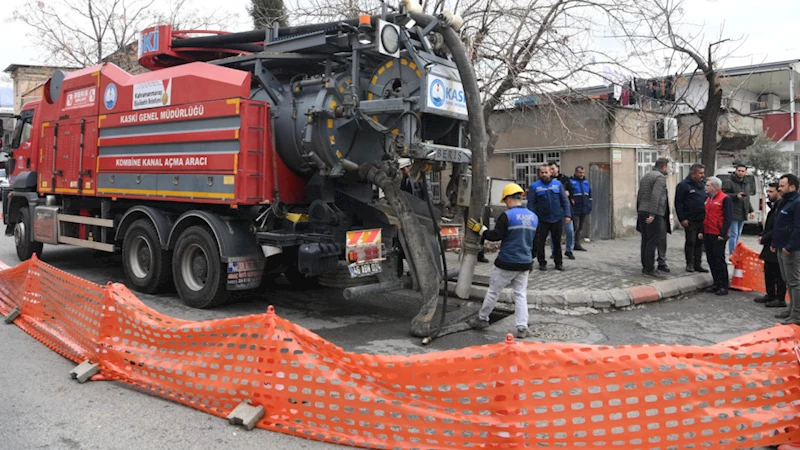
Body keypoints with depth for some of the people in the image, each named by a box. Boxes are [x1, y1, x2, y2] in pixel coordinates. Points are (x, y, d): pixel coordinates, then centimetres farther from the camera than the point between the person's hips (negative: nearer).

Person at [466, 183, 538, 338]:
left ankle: (482, 319, 23)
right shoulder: (534, 217, 7)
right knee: (521, 295, 10)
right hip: (525, 263, 6)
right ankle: (522, 328, 7)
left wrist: (480, 230, -3)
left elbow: (496, 235, -17)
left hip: (506, 263, -5)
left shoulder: (507, 215, -16)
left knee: (493, 292, 9)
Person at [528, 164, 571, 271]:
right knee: (540, 243, 2)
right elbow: (531, 204, -4)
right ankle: (542, 263, 16)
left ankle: (559, 262, 23)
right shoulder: (534, 186, -1)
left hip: (557, 219, 2)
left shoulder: (558, 184, 5)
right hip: (541, 220, -1)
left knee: (557, 242, 11)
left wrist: (567, 214, -4)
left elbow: (565, 201, 5)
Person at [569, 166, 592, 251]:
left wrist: (590, 207, 15)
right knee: (575, 226, -8)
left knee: (581, 227, 8)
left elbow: (590, 195, 20)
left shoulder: (586, 182, 15)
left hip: (584, 209, 6)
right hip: (575, 209, -6)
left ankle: (577, 244, 14)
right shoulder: (570, 181, -4)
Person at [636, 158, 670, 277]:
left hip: (642, 212, 9)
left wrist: (638, 211, 22)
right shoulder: (660, 177, -7)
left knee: (645, 240, 12)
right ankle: (649, 269, -9)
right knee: (653, 241, -8)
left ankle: (645, 266, 16)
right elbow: (655, 196, -18)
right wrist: (652, 214, -22)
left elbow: (639, 196, 21)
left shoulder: (645, 176, 21)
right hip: (655, 213, -9)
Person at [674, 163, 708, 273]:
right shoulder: (683, 185, -7)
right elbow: (678, 203, -9)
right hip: (690, 221, -6)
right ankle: (690, 264, 8)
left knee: (699, 243, 9)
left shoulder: (703, 184, 13)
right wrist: (682, 219, -14)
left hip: (702, 220, 6)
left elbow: (707, 200, 19)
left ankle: (698, 264, 16)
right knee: (690, 242, -1)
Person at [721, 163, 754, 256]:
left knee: (738, 234, 14)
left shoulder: (745, 183, 18)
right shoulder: (729, 182, -8)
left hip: (742, 214, 8)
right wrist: (736, 196, -24)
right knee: (733, 234, -10)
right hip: (733, 213, -8)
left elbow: (747, 199, 26)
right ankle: (732, 255, -9)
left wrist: (750, 210, 20)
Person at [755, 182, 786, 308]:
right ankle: (770, 295, 28)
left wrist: (764, 238, -13)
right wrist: (762, 236, 6)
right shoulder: (774, 207, 15)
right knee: (768, 271, 17)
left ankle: (780, 299, 6)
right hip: (770, 246, 10)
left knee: (778, 274, -2)